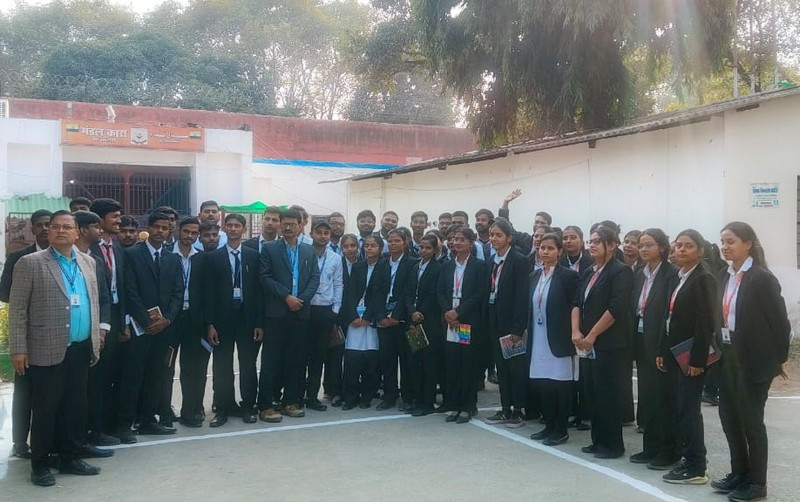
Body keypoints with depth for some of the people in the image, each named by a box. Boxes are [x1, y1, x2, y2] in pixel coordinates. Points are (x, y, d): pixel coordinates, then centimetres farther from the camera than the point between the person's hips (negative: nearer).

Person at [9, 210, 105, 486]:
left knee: (77, 407, 12)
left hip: (82, 349, 5)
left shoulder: (88, 262, 11)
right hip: (47, 351, -5)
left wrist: (96, 336, 10)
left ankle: (71, 458, 25)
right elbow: (17, 310, -6)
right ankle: (40, 464, 17)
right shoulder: (30, 263, -4)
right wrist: (19, 349, -10)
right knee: (46, 409, 4)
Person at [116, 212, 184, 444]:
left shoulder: (173, 259, 13)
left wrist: (166, 319, -6)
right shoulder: (132, 254, -1)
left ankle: (149, 420, 17)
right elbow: (130, 292, -8)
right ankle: (124, 424, 3)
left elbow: (178, 293, 8)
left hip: (163, 326, 5)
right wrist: (146, 321, -12)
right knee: (132, 377, -3)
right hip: (139, 326, -4)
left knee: (155, 376, 8)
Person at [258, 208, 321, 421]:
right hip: (277, 313, -3)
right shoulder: (270, 249, 3)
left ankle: (290, 402, 16)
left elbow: (315, 278, 6)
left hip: (301, 312, 3)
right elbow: (266, 277, -5)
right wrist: (287, 296, -13)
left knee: (295, 359, 8)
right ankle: (265, 405, 2)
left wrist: (302, 299, -8)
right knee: (271, 360, -2)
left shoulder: (309, 251, 13)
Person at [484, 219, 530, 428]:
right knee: (501, 367, 11)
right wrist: (487, 321, 3)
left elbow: (522, 297, -14)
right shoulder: (492, 261, 10)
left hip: (511, 323, -6)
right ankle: (505, 409, 19)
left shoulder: (519, 261, -10)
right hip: (495, 322, 7)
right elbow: (489, 292, 9)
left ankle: (518, 411, 11)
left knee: (515, 367, 2)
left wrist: (518, 328, -18)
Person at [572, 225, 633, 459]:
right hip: (588, 344, 7)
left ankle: (613, 444, 10)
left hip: (609, 344, -7)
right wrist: (576, 331, -3)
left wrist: (591, 335, -15)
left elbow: (615, 309, -18)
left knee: (607, 394, -2)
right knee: (592, 393, 10)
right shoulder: (590, 273, 15)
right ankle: (598, 440, 21)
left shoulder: (620, 272, -9)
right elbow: (577, 303, 12)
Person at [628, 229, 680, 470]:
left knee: (665, 397, 1)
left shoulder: (672, 274, -11)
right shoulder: (639, 275, 12)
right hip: (642, 343, 7)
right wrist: (634, 342, 5)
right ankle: (651, 447, 23)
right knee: (646, 396, 13)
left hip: (661, 344, -7)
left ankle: (669, 451, 12)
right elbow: (634, 309, 11)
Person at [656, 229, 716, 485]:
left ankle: (696, 468, 5)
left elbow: (706, 323, -18)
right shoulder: (677, 278, 13)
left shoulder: (703, 279, -12)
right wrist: (662, 350, 10)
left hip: (691, 355, -8)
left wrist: (698, 359, -20)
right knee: (681, 409, 12)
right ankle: (692, 457, 23)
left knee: (688, 409, -4)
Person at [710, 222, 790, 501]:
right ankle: (739, 473, 28)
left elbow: (779, 320, -13)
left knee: (751, 419, 2)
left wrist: (778, 358, -7)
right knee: (729, 415, 13)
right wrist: (719, 348, 5)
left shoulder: (762, 278, -14)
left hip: (754, 359, -7)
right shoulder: (725, 277, 8)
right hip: (728, 357, 7)